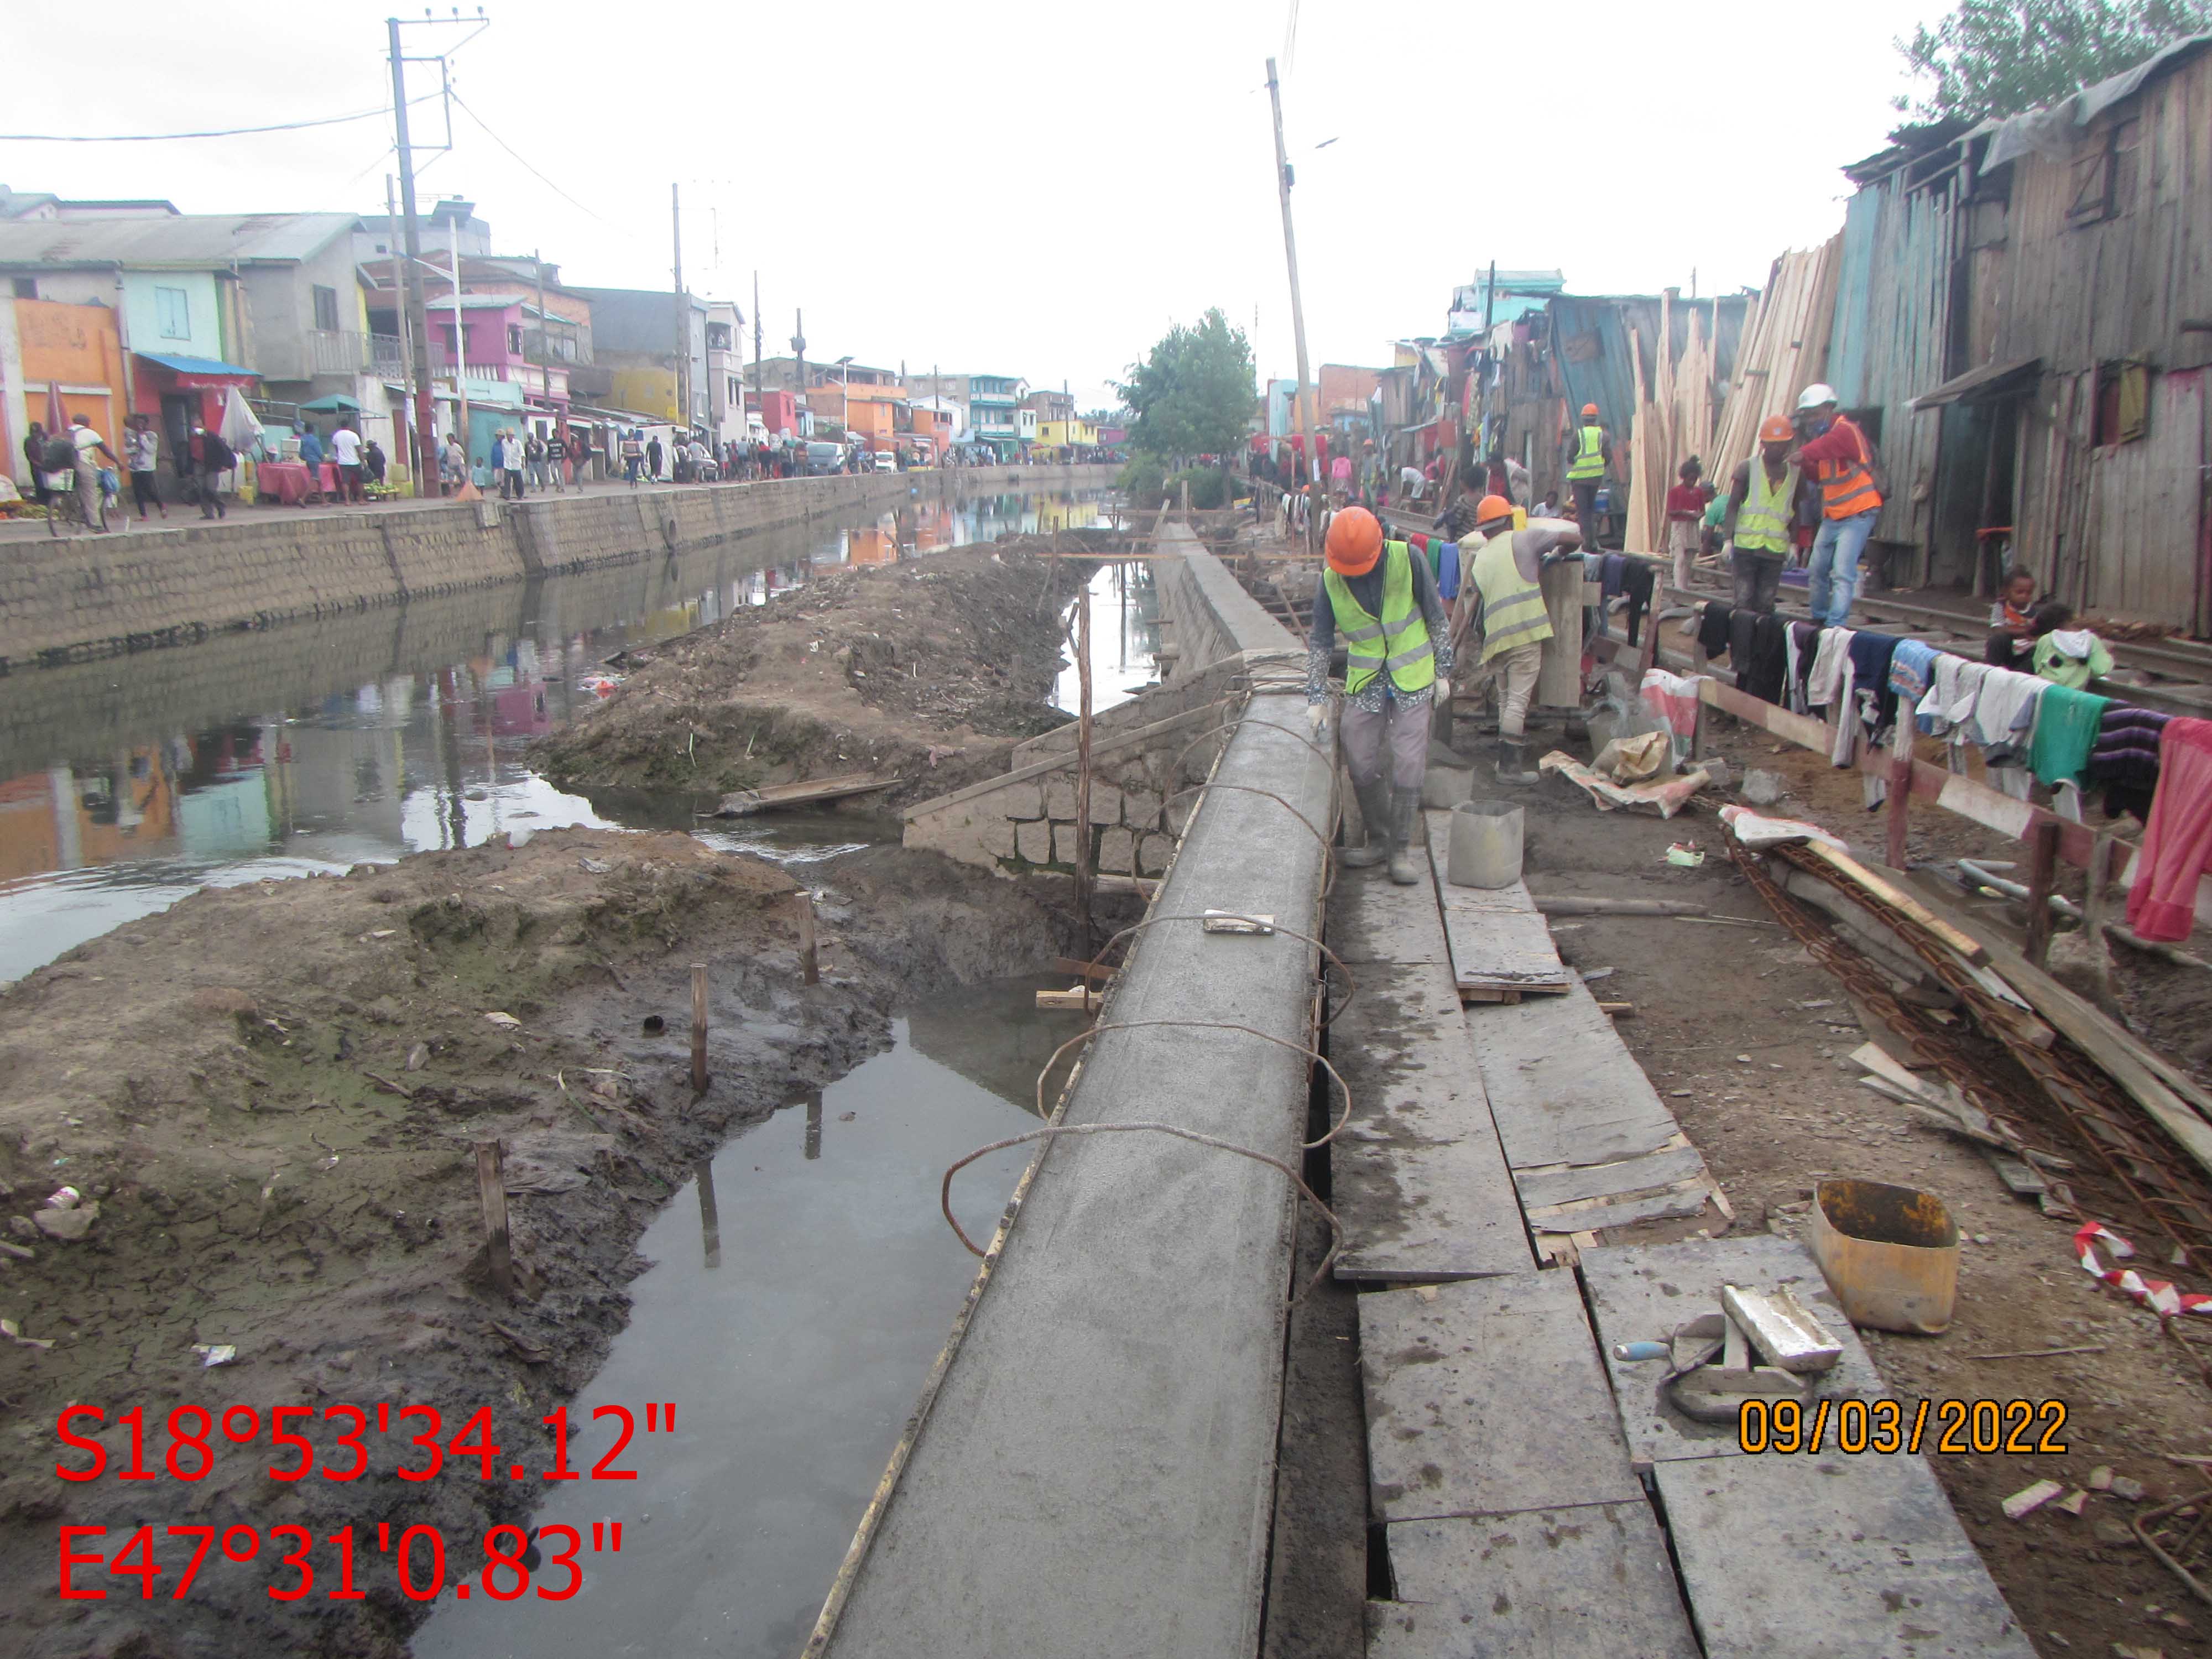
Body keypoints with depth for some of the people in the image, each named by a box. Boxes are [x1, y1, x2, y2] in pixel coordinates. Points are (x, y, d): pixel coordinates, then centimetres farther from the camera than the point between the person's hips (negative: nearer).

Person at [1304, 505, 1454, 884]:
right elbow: (1320, 641, 2)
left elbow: (1436, 617, -1)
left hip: (1411, 677, -2)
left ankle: (1401, 849, 2)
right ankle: (1378, 841, 17)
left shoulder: (1406, 559, -12)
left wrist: (1443, 670, 1)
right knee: (1361, 764, 0)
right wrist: (1317, 698, 0)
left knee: (1407, 764, -6)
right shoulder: (1331, 579, -5)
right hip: (1364, 681, 3)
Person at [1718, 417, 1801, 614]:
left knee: (1765, 605, 2)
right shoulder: (1747, 468, 3)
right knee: (1744, 602, -8)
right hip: (1746, 546, -2)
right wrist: (1728, 539, -7)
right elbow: (1732, 506, 1)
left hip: (1775, 550, 2)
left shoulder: (1794, 473, 11)